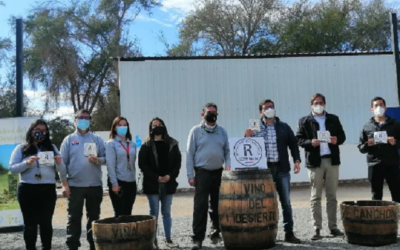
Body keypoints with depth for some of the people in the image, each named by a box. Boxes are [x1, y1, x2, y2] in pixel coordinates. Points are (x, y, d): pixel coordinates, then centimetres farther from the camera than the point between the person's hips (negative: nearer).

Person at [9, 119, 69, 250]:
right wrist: (27, 163, -20)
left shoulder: (52, 148, 11)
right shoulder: (21, 148, 5)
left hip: (48, 189, 2)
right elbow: (12, 168, -4)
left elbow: (61, 170, 7)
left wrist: (59, 163, -15)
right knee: (30, 223, 3)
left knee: (46, 222, 5)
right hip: (28, 190, -2)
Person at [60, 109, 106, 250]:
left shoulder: (97, 139, 6)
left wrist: (98, 160, -19)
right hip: (75, 185, -1)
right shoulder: (69, 140, 3)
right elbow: (63, 163, 1)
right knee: (74, 217, 4)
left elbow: (106, 157, 3)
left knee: (94, 216, 11)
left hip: (95, 185, 2)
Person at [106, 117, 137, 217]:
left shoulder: (132, 144, 12)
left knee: (128, 213, 9)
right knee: (119, 213, -1)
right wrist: (114, 183, -15)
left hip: (131, 182, 5)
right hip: (118, 181, -5)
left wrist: (134, 179, 8)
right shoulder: (111, 143, -2)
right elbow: (110, 164, -9)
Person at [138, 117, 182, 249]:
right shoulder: (146, 145, -1)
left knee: (166, 212, 10)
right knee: (154, 212, 1)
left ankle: (168, 239, 18)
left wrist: (170, 175, -10)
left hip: (168, 183, 3)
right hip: (152, 183, -2)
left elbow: (178, 161, 5)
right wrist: (156, 177, -13)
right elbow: (142, 164, -6)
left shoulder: (172, 144, 7)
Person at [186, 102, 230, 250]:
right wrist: (190, 175, -7)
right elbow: (190, 154, -2)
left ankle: (216, 231, 30)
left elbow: (227, 151, 14)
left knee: (217, 205, 13)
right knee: (200, 206, -6)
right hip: (202, 172, -4)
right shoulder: (196, 131, 0)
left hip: (219, 173, 4)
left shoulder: (222, 131, 10)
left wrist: (228, 165, -4)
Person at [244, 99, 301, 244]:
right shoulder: (255, 128, 2)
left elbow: (293, 144, 10)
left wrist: (296, 160, -2)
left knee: (286, 202, 5)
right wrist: (248, 137, -17)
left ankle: (289, 233, 13)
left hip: (282, 168, 2)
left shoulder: (284, 127, 8)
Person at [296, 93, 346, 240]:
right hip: (315, 162, -3)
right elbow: (299, 139, -1)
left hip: (332, 160, 3)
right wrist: (310, 143, -18)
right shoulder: (304, 121, 4)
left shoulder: (334, 119, 13)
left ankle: (333, 227, 15)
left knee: (332, 196, 8)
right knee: (315, 197, 0)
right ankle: (317, 229, 4)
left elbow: (342, 136, 12)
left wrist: (337, 140, -9)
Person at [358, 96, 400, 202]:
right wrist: (367, 144, -11)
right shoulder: (367, 126, 9)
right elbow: (361, 148, 8)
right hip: (374, 165, 1)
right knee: (376, 196, 7)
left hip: (392, 164, -1)